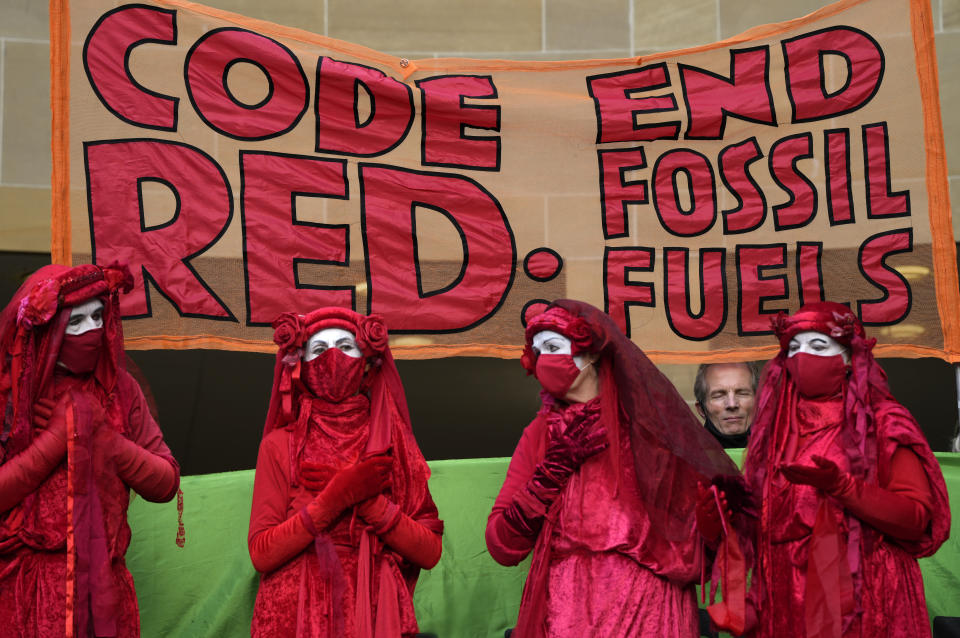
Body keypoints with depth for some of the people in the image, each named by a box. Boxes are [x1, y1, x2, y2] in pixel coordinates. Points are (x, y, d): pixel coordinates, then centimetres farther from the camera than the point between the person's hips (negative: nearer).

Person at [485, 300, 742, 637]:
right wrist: (553, 469, -9)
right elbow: (501, 548, 0)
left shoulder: (647, 422, 0)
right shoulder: (540, 434, 6)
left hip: (646, 609, -2)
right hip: (563, 608, 2)